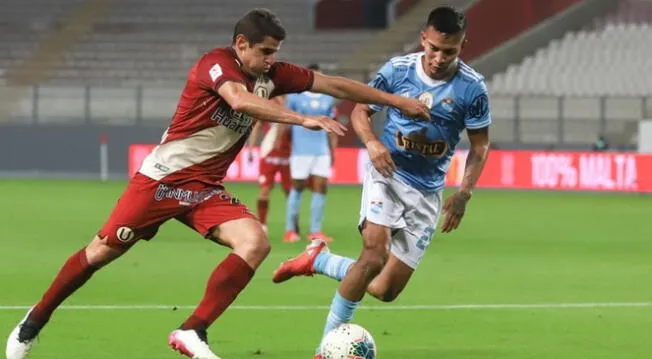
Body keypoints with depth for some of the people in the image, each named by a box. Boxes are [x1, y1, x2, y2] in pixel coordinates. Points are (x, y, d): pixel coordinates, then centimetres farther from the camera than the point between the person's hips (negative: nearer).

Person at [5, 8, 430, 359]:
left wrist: (397, 101, 5)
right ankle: (33, 323, 19)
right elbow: (240, 100, -37)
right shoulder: (217, 63, -16)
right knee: (101, 252, -1)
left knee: (256, 242, -18)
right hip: (161, 180, -6)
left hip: (205, 190, 6)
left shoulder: (272, 74, 3)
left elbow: (335, 85, 7)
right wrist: (304, 119, -42)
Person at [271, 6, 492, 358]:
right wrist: (372, 142, -16)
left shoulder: (472, 88, -10)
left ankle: (318, 260, 26)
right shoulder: (397, 69, -9)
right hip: (387, 174, -2)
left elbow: (480, 145, 2)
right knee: (375, 255, -28)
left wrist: (464, 193, -10)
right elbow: (360, 110, 4)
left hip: (426, 191, 2)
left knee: (385, 290, 0)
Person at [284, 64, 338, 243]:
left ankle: (315, 231, 2)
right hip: (301, 151, -4)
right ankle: (290, 230, 8)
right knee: (297, 188, 1)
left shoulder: (328, 99, 12)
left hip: (322, 151, 4)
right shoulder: (295, 97, 0)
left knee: (320, 188, -2)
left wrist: (333, 150, 13)